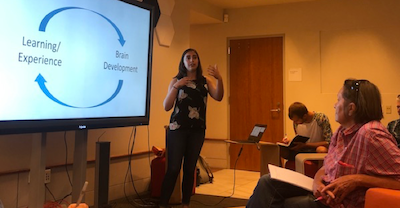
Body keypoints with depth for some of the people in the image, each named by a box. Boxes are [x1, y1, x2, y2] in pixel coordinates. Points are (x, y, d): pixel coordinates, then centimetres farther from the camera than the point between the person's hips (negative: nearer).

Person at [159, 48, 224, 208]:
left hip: (198, 130, 2)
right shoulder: (176, 81, 3)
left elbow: (218, 97, -8)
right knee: (173, 168, -5)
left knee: (190, 168, 7)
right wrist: (176, 87, -17)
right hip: (178, 129, -2)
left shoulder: (206, 81, 8)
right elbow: (166, 107, -5)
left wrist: (219, 79, -25)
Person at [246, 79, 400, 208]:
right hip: (326, 192, 8)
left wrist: (357, 179, -28)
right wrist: (317, 181, -11)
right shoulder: (342, 131, 5)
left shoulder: (371, 134, -23)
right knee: (267, 182, 0)